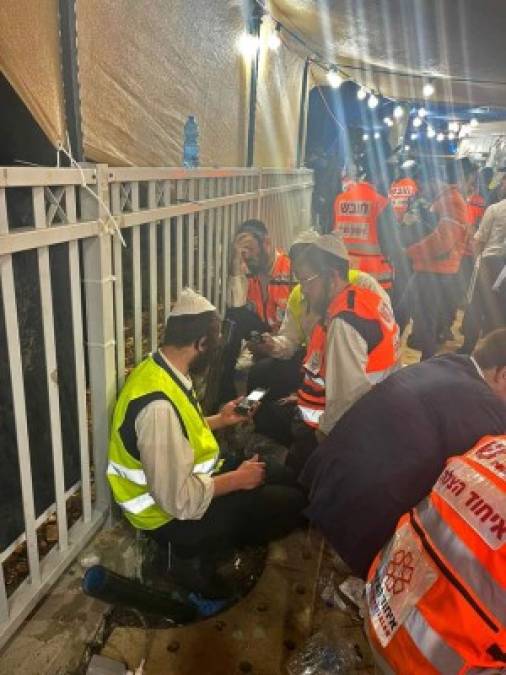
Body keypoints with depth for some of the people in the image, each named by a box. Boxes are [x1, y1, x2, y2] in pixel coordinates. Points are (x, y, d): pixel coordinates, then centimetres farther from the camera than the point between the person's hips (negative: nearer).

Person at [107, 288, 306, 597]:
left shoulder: (163, 371, -3)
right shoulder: (159, 403, -33)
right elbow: (179, 500, -30)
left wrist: (219, 420, 10)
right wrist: (237, 479, -17)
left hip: (186, 479, 9)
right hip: (174, 514, -9)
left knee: (284, 478, 13)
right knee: (290, 502, -6)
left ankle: (200, 549, 12)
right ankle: (196, 555, 4)